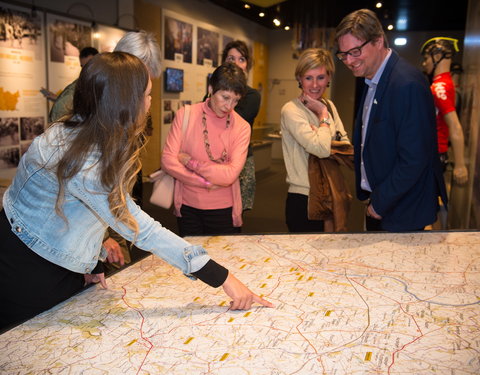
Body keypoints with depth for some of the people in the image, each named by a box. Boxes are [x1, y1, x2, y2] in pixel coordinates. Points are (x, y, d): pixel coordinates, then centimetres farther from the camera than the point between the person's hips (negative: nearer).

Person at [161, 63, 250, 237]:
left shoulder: (241, 127, -7)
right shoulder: (185, 115, -6)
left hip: (223, 210, 0)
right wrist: (206, 183, -16)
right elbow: (168, 160, -13)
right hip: (187, 207, 1)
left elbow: (230, 175, -17)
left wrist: (190, 162, -15)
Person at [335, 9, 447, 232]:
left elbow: (413, 160, -25)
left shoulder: (408, 85, -22)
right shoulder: (372, 81, 8)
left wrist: (380, 203, -15)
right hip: (376, 205, 8)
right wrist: (371, 199, 10)